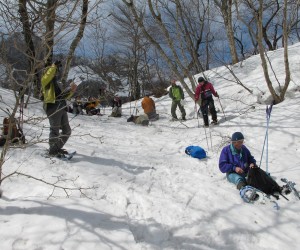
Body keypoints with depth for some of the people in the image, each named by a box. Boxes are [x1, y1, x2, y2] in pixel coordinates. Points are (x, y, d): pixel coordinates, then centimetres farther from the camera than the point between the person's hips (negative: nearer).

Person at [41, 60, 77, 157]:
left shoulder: (55, 83, 30)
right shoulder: (46, 81, 6)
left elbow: (63, 96, 27)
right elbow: (48, 76, -19)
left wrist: (71, 91, 14)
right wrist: (54, 66, -14)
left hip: (62, 108, 9)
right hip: (53, 108, -9)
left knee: (67, 131, 11)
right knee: (55, 130, -7)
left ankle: (57, 148, 23)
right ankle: (52, 150, 6)